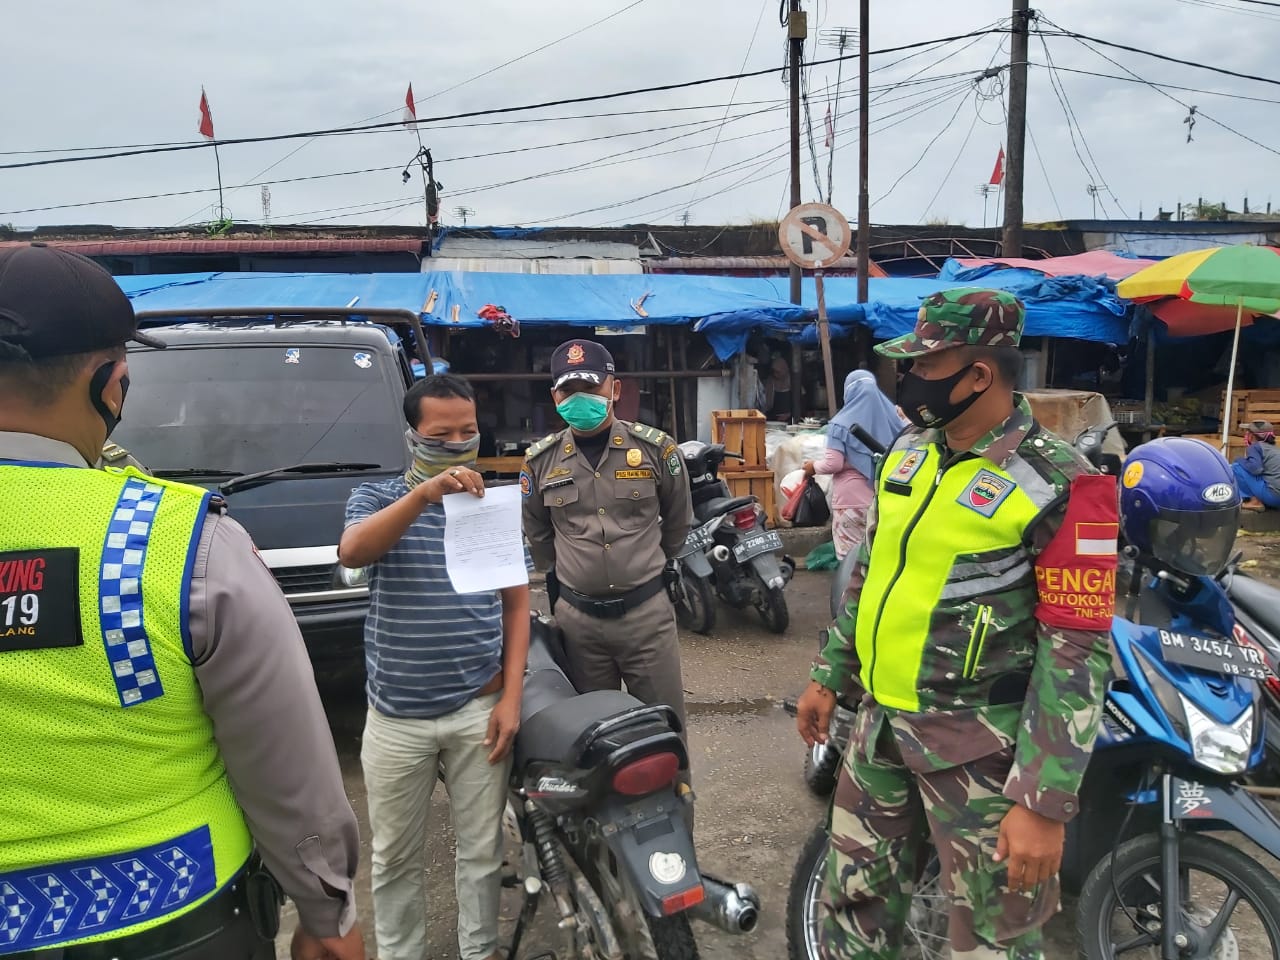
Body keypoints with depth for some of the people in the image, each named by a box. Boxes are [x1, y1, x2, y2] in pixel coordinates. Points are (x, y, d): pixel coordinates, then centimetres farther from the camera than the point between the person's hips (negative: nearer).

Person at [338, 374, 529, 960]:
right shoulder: (376, 499, -3)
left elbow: (515, 603, 4)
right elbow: (351, 553, -26)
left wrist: (511, 697, -3)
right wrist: (423, 494, -38)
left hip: (479, 709, 1)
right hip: (396, 717, -1)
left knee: (482, 849, 15)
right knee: (395, 856, 15)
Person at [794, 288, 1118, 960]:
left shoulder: (1058, 485, -17)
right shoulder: (909, 451, 5)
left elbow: (1077, 651, -18)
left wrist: (1046, 802, -19)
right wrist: (828, 677, 17)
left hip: (978, 746, -6)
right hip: (881, 722, 7)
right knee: (854, 893, 19)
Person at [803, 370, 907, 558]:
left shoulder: (841, 424, -9)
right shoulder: (889, 417, 4)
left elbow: (834, 464, -14)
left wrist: (813, 467, 6)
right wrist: (904, 418, 30)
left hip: (851, 501, -5)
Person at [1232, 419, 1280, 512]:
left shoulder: (1254, 447, -2)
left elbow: (1255, 468, -19)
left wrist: (1239, 460, -1)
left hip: (1272, 495, -9)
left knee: (1236, 467, -5)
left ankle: (1255, 501, -6)